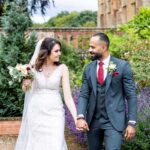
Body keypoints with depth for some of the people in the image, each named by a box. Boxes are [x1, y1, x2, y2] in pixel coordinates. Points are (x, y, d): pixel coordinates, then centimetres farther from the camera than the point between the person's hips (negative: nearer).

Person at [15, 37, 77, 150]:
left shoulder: (62, 68, -6)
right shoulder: (34, 66, 0)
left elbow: (68, 96, -9)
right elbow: (25, 89, 12)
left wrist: (76, 117, -18)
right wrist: (25, 84, -11)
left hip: (54, 113, -2)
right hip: (35, 112, 2)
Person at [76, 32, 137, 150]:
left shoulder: (122, 66, -4)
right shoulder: (88, 69, 7)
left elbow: (131, 96, -4)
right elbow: (83, 95, 4)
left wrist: (132, 123, -9)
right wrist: (80, 116, -13)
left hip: (114, 120, -4)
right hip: (92, 121, 4)